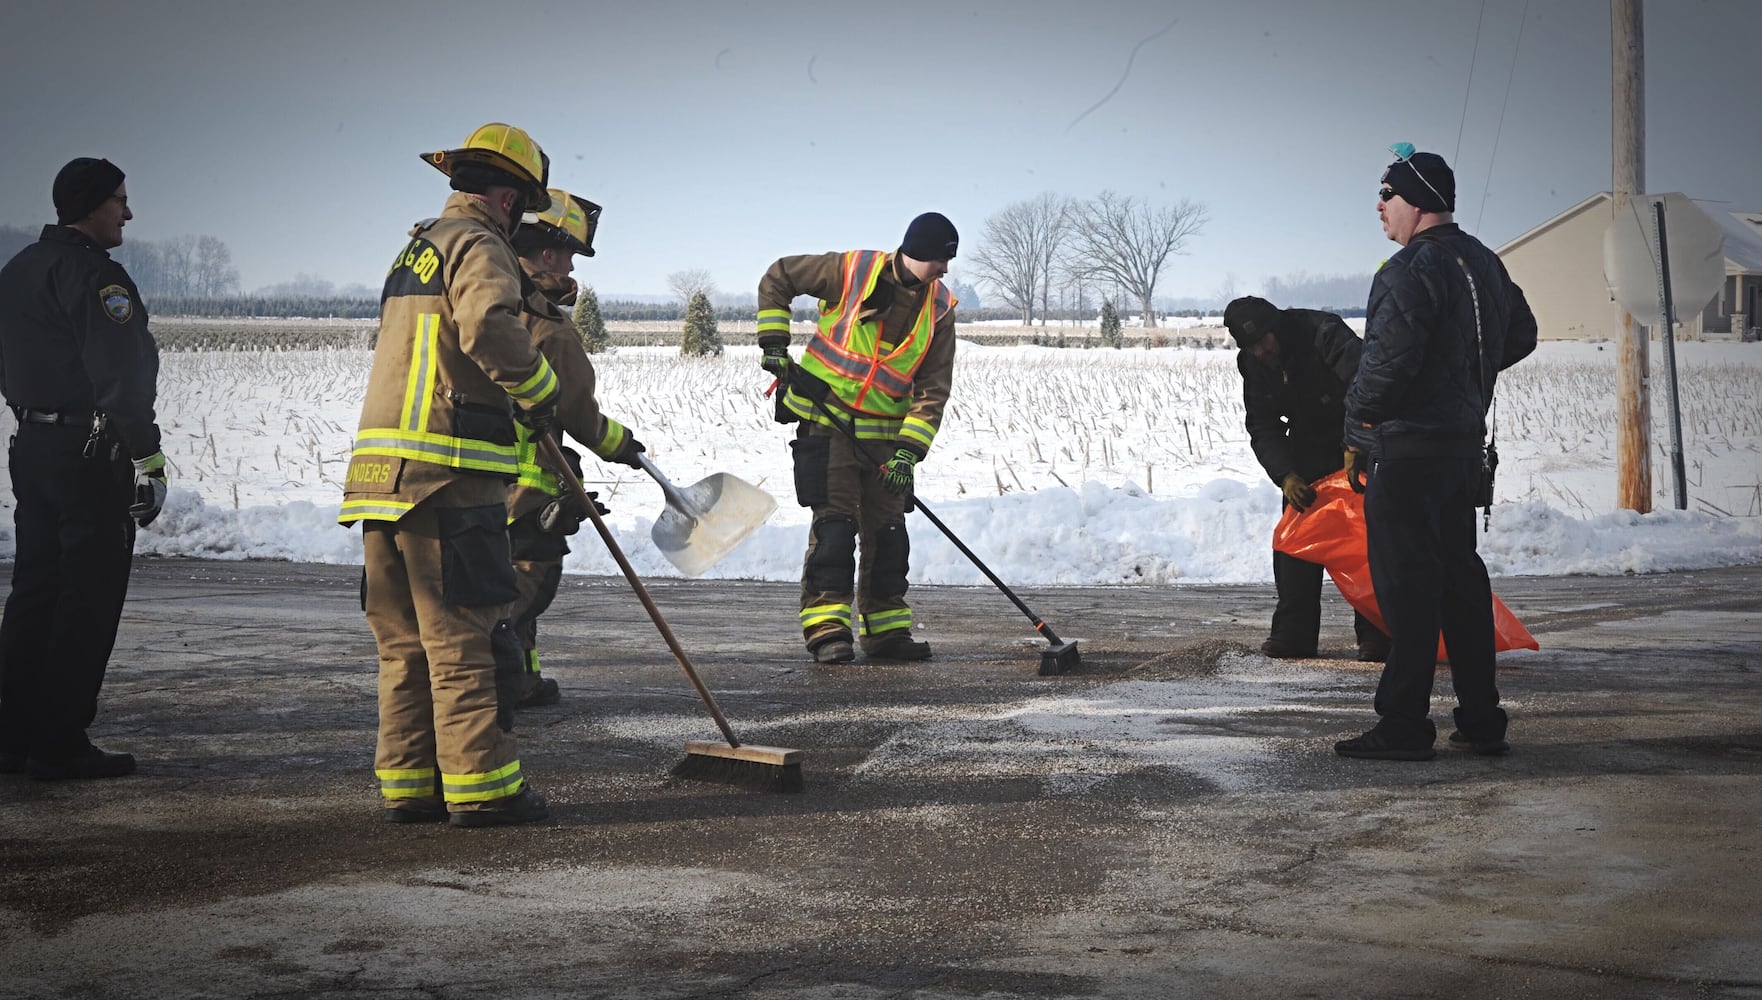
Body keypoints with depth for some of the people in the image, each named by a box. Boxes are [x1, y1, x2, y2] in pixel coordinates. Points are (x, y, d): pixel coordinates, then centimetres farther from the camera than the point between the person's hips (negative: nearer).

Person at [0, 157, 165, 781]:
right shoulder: (94, 274, -14)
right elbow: (118, 374, -21)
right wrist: (147, 459, -20)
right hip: (91, 451, -9)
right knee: (88, 599, -4)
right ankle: (61, 745, -3)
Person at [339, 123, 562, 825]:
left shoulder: (414, 250, 25)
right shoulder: (479, 245, -4)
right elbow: (489, 322, -25)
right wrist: (538, 389, -10)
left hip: (382, 471, 9)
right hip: (448, 476, -9)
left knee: (405, 638, 11)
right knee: (462, 636, -5)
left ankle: (408, 783, 14)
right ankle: (480, 786, -2)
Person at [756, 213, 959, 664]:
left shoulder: (939, 310, 0)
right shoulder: (850, 271, -10)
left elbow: (932, 389, -3)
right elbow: (778, 278, 2)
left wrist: (909, 449, -14)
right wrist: (773, 341, -4)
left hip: (884, 432, 5)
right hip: (825, 419, -4)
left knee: (888, 529, 7)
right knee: (834, 520, -11)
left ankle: (886, 628, 19)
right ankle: (826, 626, -9)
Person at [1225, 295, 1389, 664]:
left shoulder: (1324, 333, -27)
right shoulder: (1253, 363, -7)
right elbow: (1263, 429, -5)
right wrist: (1285, 476, -21)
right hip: (1308, 449, 6)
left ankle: (1374, 634, -6)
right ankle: (1294, 633, 5)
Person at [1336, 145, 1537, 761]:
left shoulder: (1412, 269, -16)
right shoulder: (1483, 263, 14)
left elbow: (1388, 359, -22)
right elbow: (1521, 333, 26)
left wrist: (1359, 428, -11)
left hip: (1406, 449, -9)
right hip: (1466, 440, 9)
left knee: (1406, 585, -6)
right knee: (1460, 577, 14)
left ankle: (1404, 727, -3)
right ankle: (1482, 721, 18)